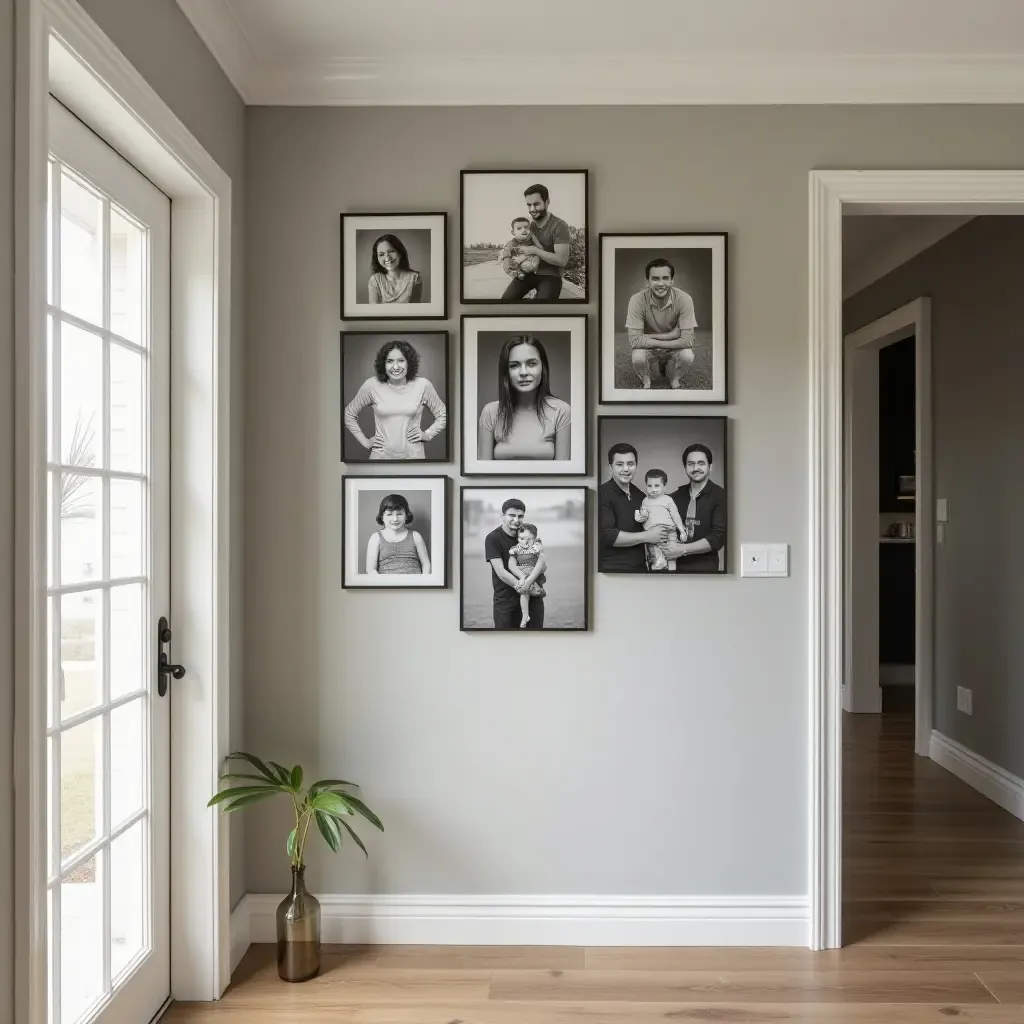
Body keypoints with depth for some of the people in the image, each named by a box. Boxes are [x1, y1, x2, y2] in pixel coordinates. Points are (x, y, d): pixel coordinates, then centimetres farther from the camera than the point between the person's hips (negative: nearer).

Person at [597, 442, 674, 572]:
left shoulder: (640, 496, 10)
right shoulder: (602, 494, -11)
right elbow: (607, 536, -20)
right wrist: (646, 536, -15)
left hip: (640, 567, 6)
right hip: (611, 569, -6)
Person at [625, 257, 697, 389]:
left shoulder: (684, 299, -23)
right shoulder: (637, 300, -24)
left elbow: (687, 340, -24)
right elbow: (635, 340, -26)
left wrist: (650, 337, -26)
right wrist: (669, 337, -27)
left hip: (674, 350, 1)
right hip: (648, 349, 0)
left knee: (688, 356, -30)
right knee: (637, 357, -32)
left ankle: (675, 380, 5)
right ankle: (646, 381, 4)